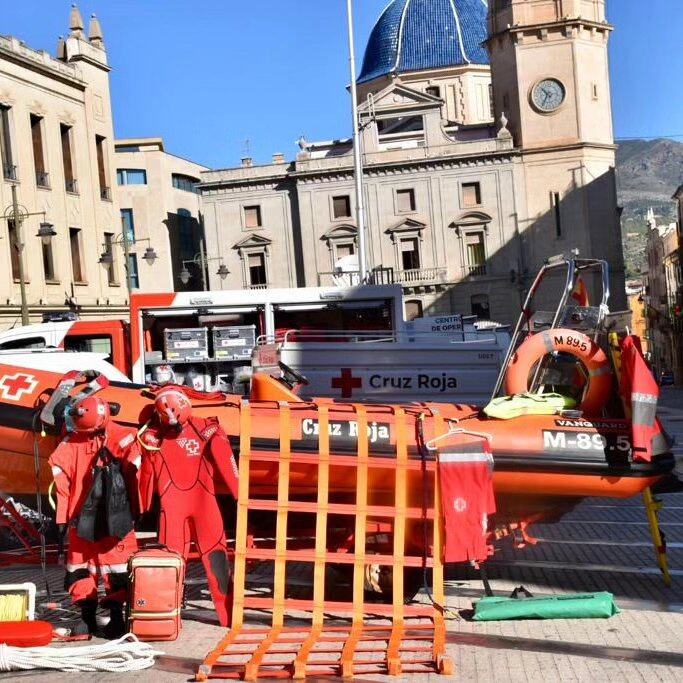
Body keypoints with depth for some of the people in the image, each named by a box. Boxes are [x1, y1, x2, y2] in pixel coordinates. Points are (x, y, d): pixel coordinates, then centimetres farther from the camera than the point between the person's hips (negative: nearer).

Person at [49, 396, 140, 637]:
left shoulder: (122, 438, -8)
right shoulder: (72, 441, 2)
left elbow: (135, 471, -7)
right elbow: (61, 479, 2)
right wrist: (63, 516, 0)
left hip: (113, 517, -3)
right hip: (81, 517, 4)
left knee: (116, 564, 2)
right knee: (80, 564, 10)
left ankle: (116, 615, 11)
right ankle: (87, 616, 21)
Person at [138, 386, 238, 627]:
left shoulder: (206, 430, -1)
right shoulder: (153, 438, 7)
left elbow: (225, 462, -10)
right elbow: (146, 476, 15)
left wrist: (241, 496, -18)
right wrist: (141, 509, 21)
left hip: (203, 501, -2)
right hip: (171, 506, 2)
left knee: (216, 557, -3)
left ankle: (231, 617, 2)